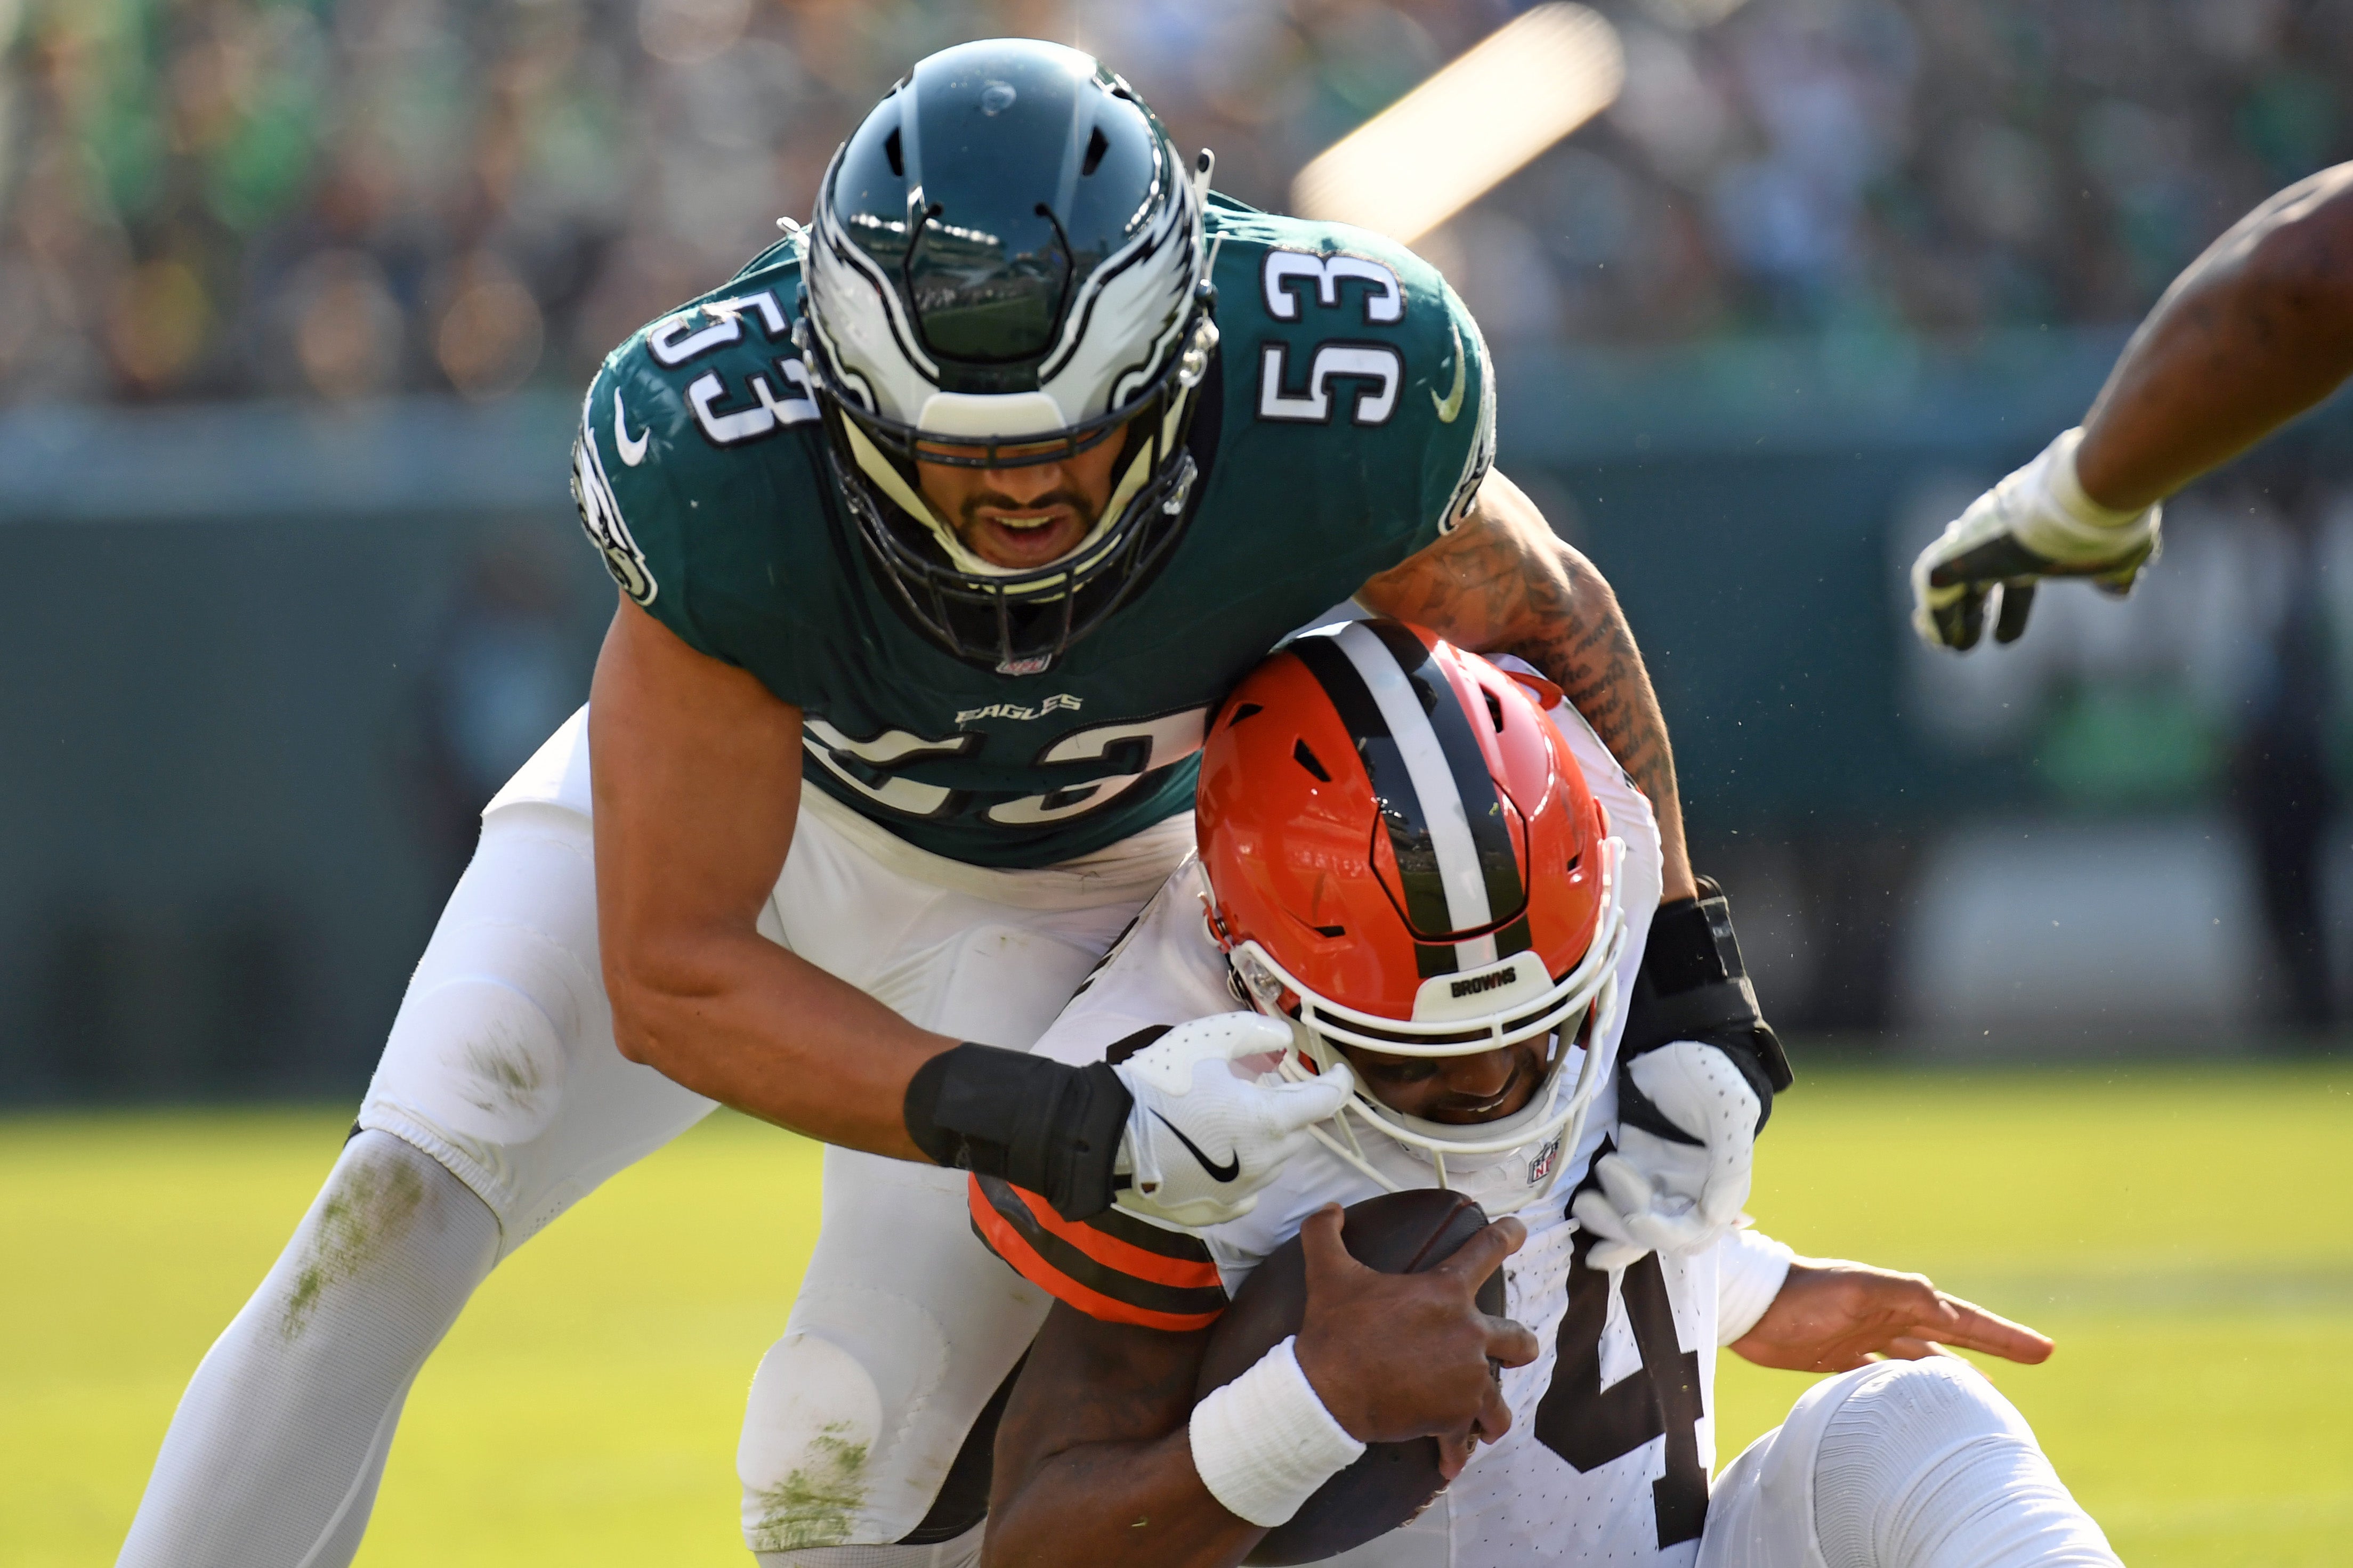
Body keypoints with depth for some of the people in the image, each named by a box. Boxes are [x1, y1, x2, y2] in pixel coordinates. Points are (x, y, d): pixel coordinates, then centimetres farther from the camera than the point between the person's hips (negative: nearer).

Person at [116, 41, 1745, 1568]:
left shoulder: (1346, 400, -37)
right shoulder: (722, 462, -40)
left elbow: (1550, 622, -12)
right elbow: (673, 977, -33)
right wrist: (1077, 1134, -42)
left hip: (1059, 890, 1)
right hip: (715, 798, -1)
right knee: (397, 1207, -15)